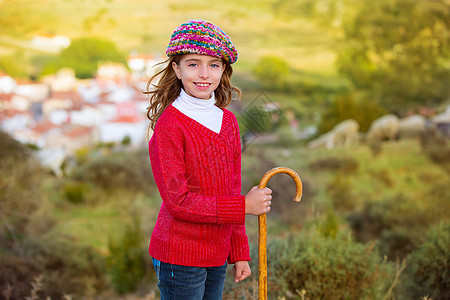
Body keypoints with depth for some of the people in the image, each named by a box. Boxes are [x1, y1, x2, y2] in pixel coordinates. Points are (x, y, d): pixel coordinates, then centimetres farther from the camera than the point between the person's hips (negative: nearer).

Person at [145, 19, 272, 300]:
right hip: (179, 256, -6)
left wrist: (239, 252, 11)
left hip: (217, 255, 6)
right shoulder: (169, 124, -14)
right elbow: (178, 200, -18)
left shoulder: (228, 121, 6)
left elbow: (232, 190, 11)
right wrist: (244, 206, -16)